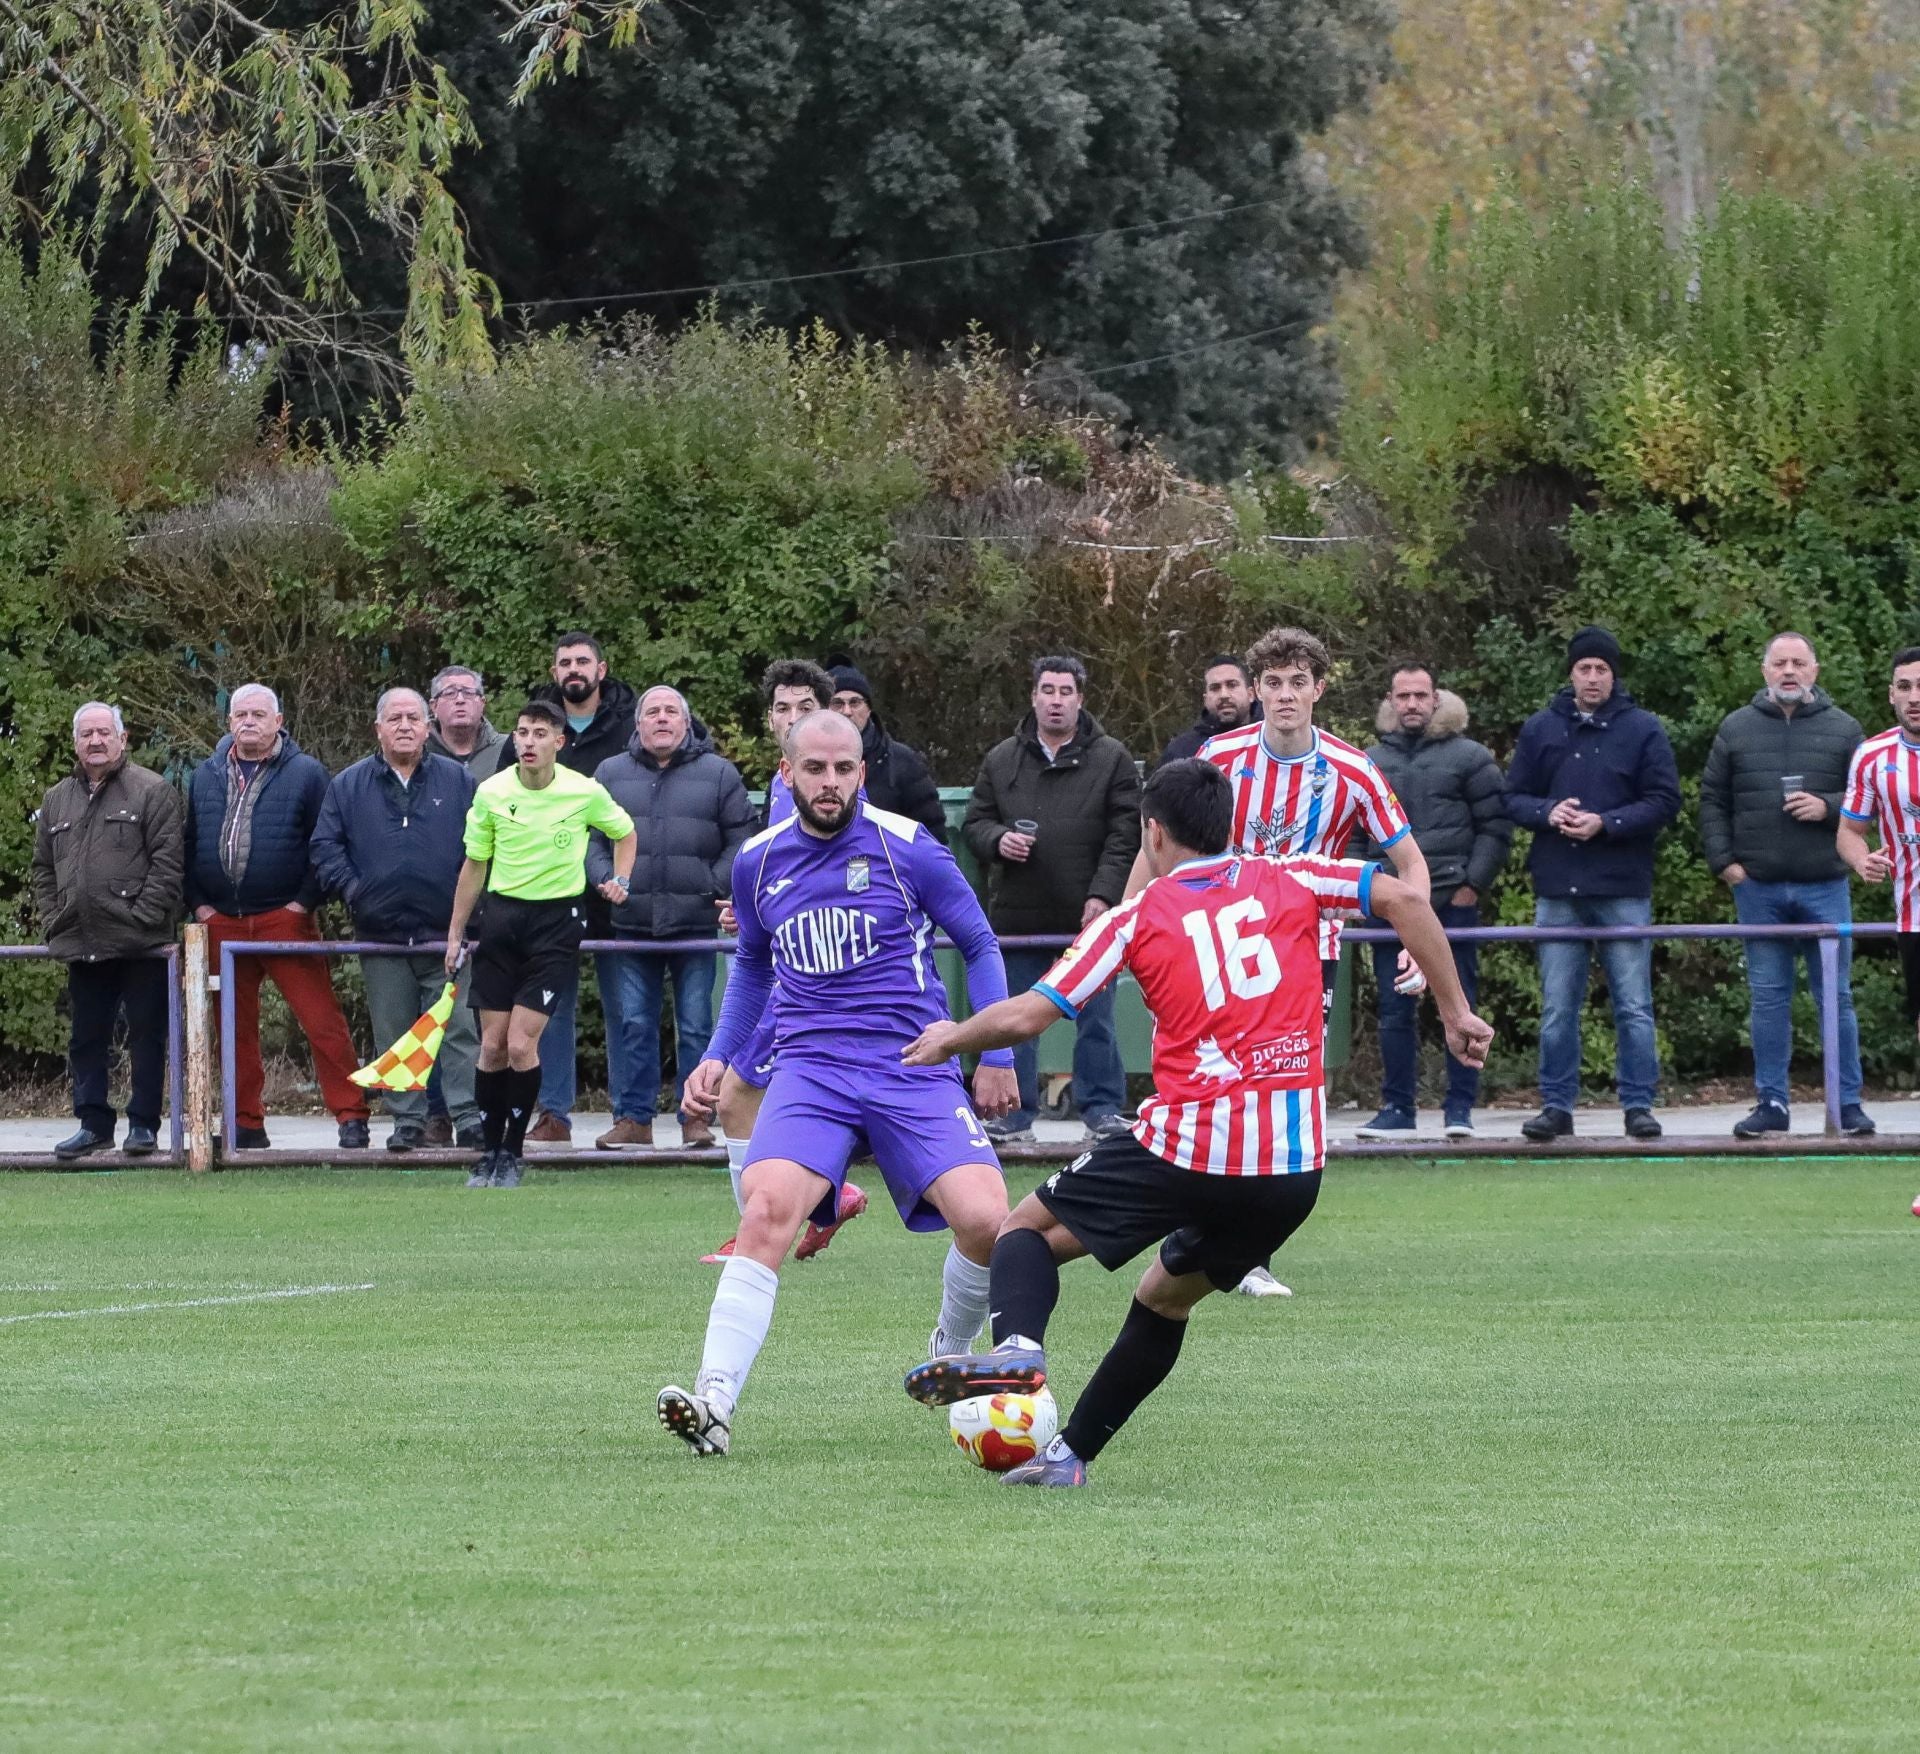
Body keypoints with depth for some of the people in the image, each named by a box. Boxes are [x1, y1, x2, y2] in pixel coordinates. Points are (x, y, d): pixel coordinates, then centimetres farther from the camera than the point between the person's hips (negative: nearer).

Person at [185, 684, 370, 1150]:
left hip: (285, 917, -4)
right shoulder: (206, 777, 14)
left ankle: (351, 1116, -6)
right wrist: (198, 903, 6)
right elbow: (187, 845, 17)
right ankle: (246, 1124, 13)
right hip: (222, 921, 4)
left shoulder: (305, 774, 1)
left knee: (322, 1021, -9)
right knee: (236, 1029, 7)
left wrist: (305, 901, -9)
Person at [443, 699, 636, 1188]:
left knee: (521, 1043, -11)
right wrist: (455, 935, 11)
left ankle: (512, 1153, 3)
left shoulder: (586, 793, -5)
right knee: (492, 1046, 1)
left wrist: (620, 880, -1)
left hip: (557, 920, -2)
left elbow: (624, 831, 16)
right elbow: (474, 866, 10)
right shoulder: (491, 793, -1)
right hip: (502, 914, 2)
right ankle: (488, 1152, 15)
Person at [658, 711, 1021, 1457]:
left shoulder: (907, 849, -2)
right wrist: (719, 1054, 17)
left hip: (913, 1067, -1)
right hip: (811, 1068, 1)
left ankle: (950, 1353, 15)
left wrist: (997, 1056, 5)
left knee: (985, 1221, -18)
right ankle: (715, 1402, -32)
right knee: (767, 1208, -26)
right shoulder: (758, 862, 8)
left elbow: (980, 947, 10)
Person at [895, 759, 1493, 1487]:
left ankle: (1017, 1343, -14)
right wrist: (1455, 1011, 7)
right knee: (1167, 1297, 25)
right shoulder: (1291, 881, 12)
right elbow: (1404, 897, 1)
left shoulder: (1137, 917, 5)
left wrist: (950, 1040, 20)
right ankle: (1071, 1454, 23)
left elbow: (1025, 1016, 2)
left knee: (1028, 1227, 16)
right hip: (1295, 1163, 4)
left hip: (1186, 1147, -4)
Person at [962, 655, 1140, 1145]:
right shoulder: (1001, 761, 10)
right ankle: (1014, 1115, 12)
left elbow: (1126, 834, -3)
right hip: (1018, 916, 3)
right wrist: (997, 840, -9)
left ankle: (1103, 1109, 9)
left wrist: (1103, 895, -12)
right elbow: (974, 821, 15)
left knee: (1095, 1017, 2)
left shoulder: (1111, 759, 2)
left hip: (1087, 918, -3)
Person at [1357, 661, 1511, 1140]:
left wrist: (1473, 884, -8)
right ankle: (1397, 1108, 11)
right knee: (1394, 1011, 5)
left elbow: (1495, 827, 0)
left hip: (1453, 903, -3)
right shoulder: (1369, 763, 12)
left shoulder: (1469, 758, 1)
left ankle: (1460, 1108, 4)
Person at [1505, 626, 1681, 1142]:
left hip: (1624, 891, -2)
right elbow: (1514, 798, 10)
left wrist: (1606, 823, -15)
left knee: (1634, 1006, 0)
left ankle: (1639, 1105, 4)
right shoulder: (1540, 730, 9)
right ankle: (1556, 1105, 11)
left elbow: (1664, 803, -3)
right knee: (1557, 1008, 6)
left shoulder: (1643, 730, 2)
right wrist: (1548, 813, -11)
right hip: (1557, 891, 2)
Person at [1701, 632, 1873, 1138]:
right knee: (1768, 998, 5)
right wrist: (1723, 860, 0)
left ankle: (1848, 1103, 6)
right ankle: (1770, 1103, 9)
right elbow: (1712, 800, 9)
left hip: (1825, 887, -1)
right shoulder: (1736, 728, 7)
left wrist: (1828, 808, -11)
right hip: (1758, 888, 1)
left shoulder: (1843, 729, 5)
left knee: (1836, 997, 1)